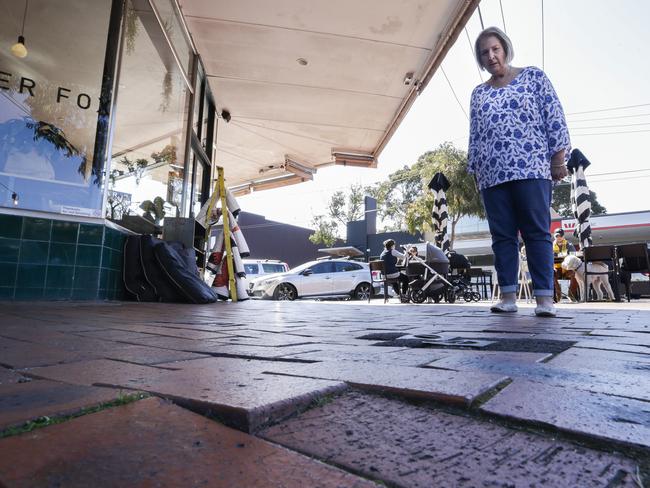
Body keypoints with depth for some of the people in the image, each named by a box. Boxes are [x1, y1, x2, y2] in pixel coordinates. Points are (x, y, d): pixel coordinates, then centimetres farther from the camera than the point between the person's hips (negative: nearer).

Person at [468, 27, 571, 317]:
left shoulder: (534, 76, 12)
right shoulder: (478, 94, 20)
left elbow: (554, 118, 5)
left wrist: (559, 159, -4)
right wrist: (475, 172, 9)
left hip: (531, 168, -3)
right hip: (492, 174, 3)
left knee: (538, 232, -6)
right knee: (502, 236, 1)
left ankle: (544, 298, -4)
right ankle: (508, 296, 4)